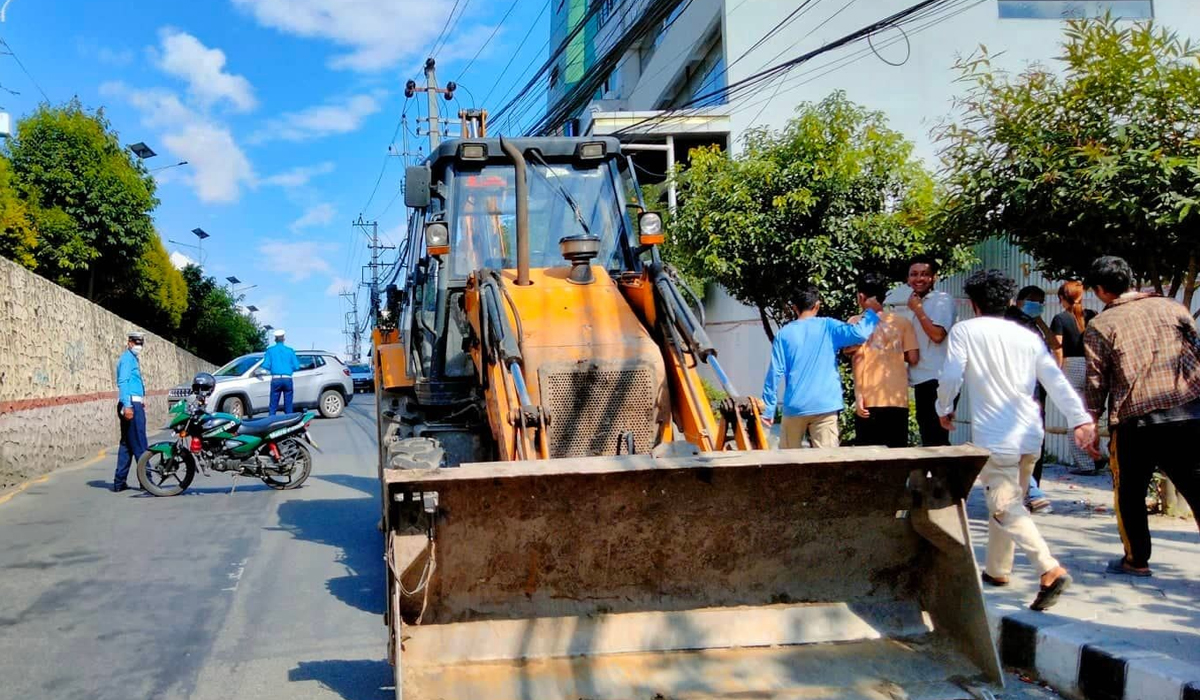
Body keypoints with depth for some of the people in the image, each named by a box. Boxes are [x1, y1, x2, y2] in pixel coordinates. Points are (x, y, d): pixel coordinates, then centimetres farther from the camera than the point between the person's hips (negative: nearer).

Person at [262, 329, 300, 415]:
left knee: (273, 406, 2)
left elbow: (266, 366, -3)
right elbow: (296, 366, 2)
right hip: (287, 379, 0)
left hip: (276, 380, 0)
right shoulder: (290, 351, 4)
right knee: (288, 406, 5)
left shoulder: (270, 350, 3)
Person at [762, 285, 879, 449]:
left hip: (794, 407, 2)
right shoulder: (828, 327, 2)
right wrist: (872, 312, 5)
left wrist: (767, 409, 3)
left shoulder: (784, 334, 5)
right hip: (824, 406, -1)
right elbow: (860, 333, -13)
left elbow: (775, 372, 0)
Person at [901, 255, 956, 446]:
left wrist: (917, 309, -11)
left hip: (937, 380, -8)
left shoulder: (943, 300, -6)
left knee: (937, 439, -9)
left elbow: (937, 335, -19)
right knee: (927, 437, 13)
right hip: (921, 380, 8)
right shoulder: (914, 304, 17)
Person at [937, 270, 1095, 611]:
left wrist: (944, 410, 9)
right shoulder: (1028, 336, 10)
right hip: (1030, 438, 6)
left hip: (994, 438, -6)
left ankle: (1051, 570, -23)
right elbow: (1056, 380, 2)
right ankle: (997, 570, 30)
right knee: (1006, 502, 20)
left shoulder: (964, 331, -3)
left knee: (1006, 508, -7)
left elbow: (951, 378, -9)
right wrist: (1080, 419, -3)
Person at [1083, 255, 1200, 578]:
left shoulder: (1101, 325, 0)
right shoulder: (1172, 308, 9)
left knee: (1130, 493, 14)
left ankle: (1137, 559, 20)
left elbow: (1095, 380, -1)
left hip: (1134, 421, -2)